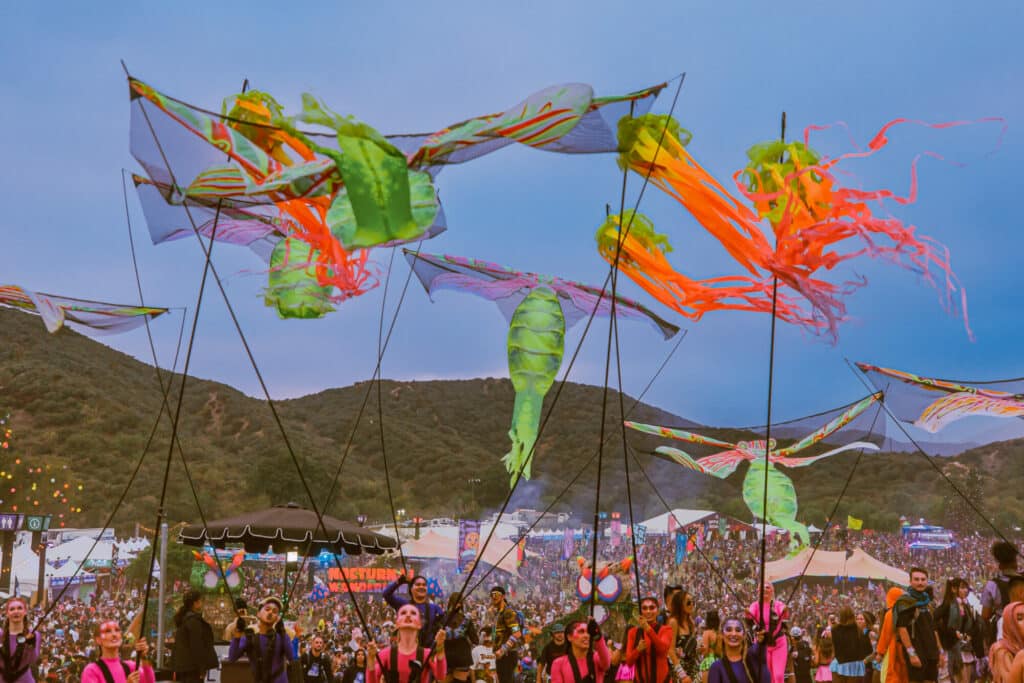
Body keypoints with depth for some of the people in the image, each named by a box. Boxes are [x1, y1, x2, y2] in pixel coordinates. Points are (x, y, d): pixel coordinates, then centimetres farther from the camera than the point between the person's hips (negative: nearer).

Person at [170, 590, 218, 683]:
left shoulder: (182, 618, 17)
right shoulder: (194, 619, -14)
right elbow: (197, 645, -18)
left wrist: (176, 668, 22)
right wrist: (202, 668, -17)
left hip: (182, 664, 10)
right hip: (193, 665, -10)